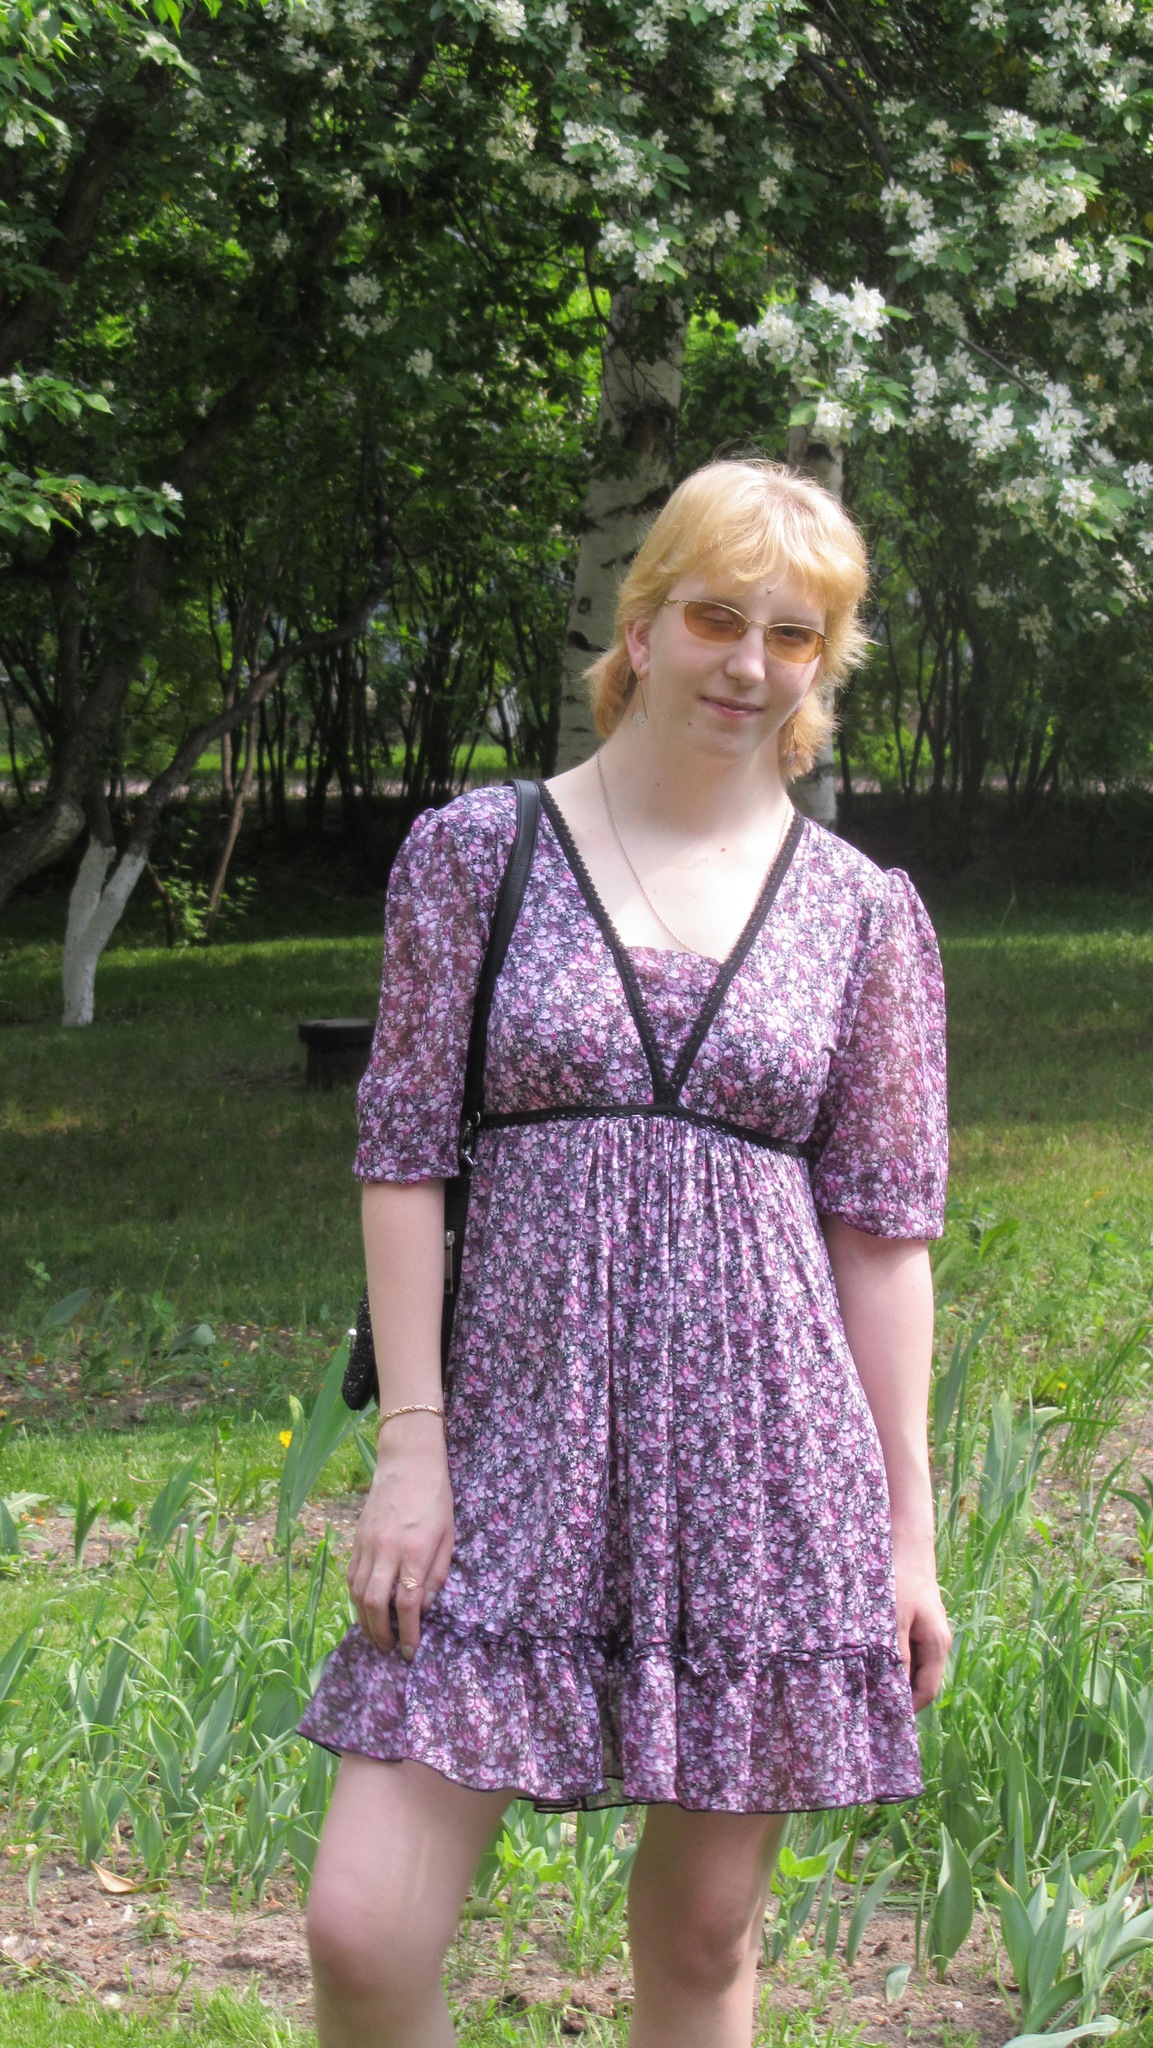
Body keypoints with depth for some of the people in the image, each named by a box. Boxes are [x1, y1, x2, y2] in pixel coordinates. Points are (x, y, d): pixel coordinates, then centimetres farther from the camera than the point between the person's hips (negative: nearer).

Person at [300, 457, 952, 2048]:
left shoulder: (865, 915, 6)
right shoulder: (477, 853, 3)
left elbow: (884, 1229, 7)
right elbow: (405, 1153, 2)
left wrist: (907, 1530, 6)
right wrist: (410, 1444, -5)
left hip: (766, 1458, 1)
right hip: (519, 1439, -1)